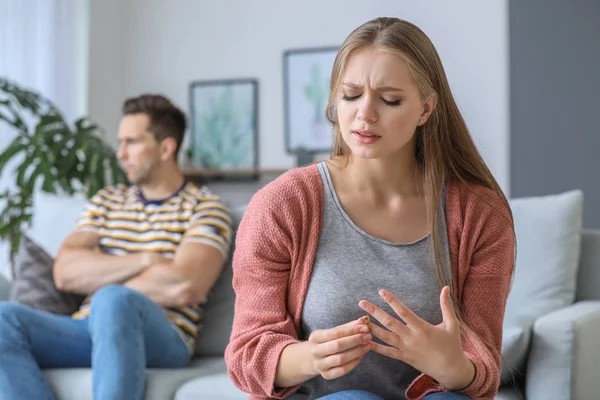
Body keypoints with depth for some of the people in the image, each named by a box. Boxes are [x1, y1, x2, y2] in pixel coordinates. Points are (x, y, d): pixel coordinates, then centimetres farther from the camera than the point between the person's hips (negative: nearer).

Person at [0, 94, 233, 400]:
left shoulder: (204, 209, 5)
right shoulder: (105, 201, 21)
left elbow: (183, 287, -13)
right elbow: (64, 272, 6)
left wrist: (98, 280, -1)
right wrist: (144, 260, -6)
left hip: (161, 341, -5)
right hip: (89, 329, 5)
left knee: (113, 302, -38)